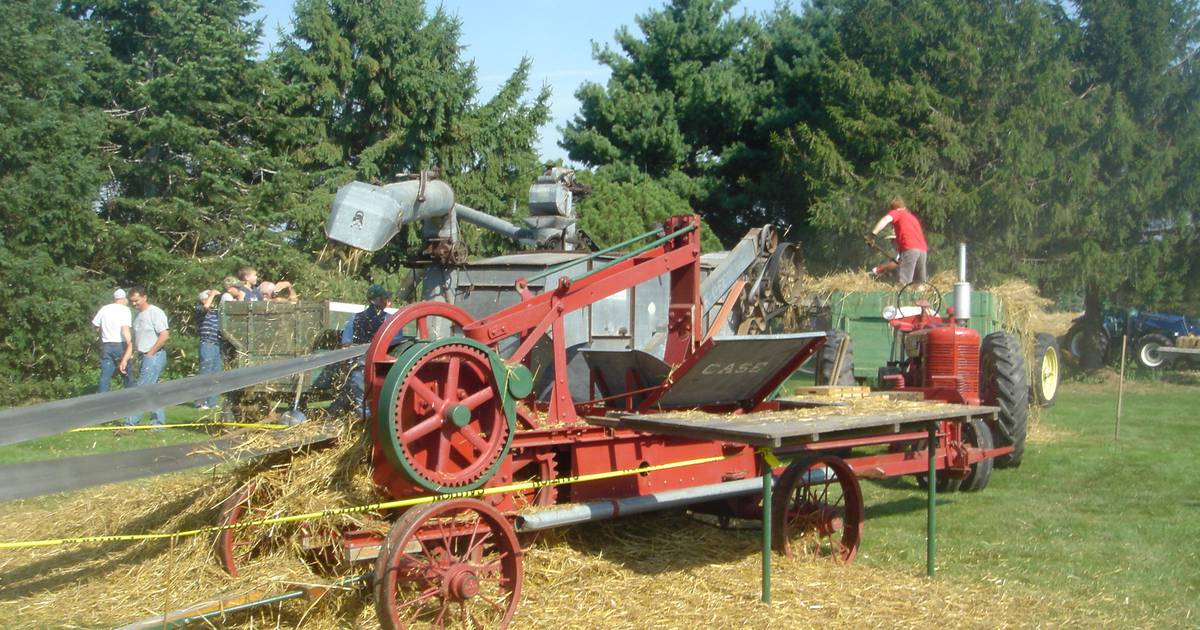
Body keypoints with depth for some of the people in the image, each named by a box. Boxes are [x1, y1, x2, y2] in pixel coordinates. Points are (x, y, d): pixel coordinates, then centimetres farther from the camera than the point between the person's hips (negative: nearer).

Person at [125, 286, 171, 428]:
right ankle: (159, 421, 13)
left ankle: (130, 422, -11)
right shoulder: (139, 315, 16)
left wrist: (150, 353, -16)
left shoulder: (155, 312, -11)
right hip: (143, 357, 9)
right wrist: (139, 355, 10)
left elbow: (164, 335, -20)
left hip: (154, 356, -9)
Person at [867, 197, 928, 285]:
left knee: (904, 282, -14)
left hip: (910, 248, -7)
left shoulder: (896, 212, 13)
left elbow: (886, 219, -9)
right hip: (923, 249, 7)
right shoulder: (912, 216, 34)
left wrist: (872, 234, -16)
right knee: (921, 282, 13)